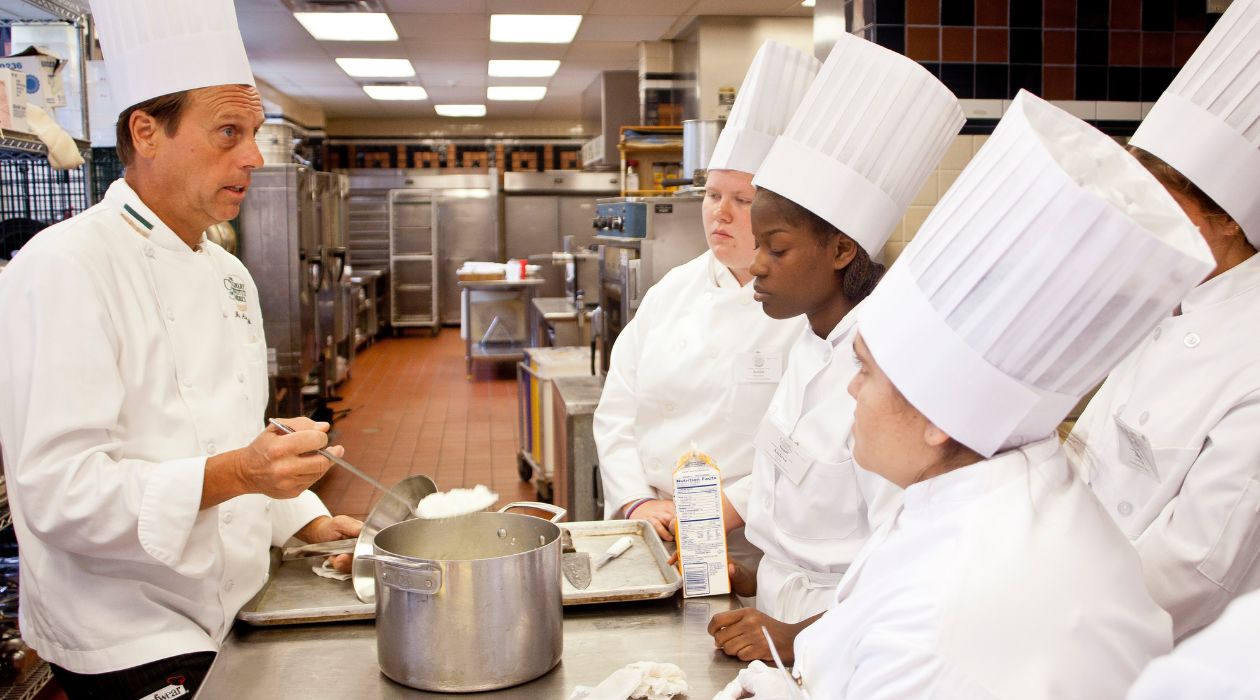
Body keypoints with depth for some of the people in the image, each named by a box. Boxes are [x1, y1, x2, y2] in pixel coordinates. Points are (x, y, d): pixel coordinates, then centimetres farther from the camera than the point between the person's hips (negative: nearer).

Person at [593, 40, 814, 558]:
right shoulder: (673, 290, 11)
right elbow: (617, 412, 11)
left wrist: (726, 511, -15)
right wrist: (638, 502, -2)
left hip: (754, 545, -4)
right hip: (651, 531, 4)